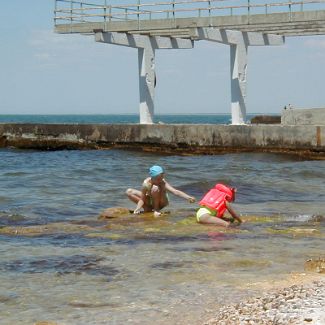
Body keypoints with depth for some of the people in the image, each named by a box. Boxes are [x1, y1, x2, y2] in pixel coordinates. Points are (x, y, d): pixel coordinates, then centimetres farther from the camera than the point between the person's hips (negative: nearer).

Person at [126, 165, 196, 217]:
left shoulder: (163, 183, -31)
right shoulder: (146, 183, -27)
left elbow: (175, 191, -44)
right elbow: (142, 199, -18)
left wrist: (188, 198, -58)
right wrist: (138, 209, -35)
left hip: (161, 203, -3)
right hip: (150, 201, 3)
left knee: (155, 188, -35)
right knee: (129, 192, -10)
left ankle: (156, 209, -13)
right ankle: (147, 209, -5)